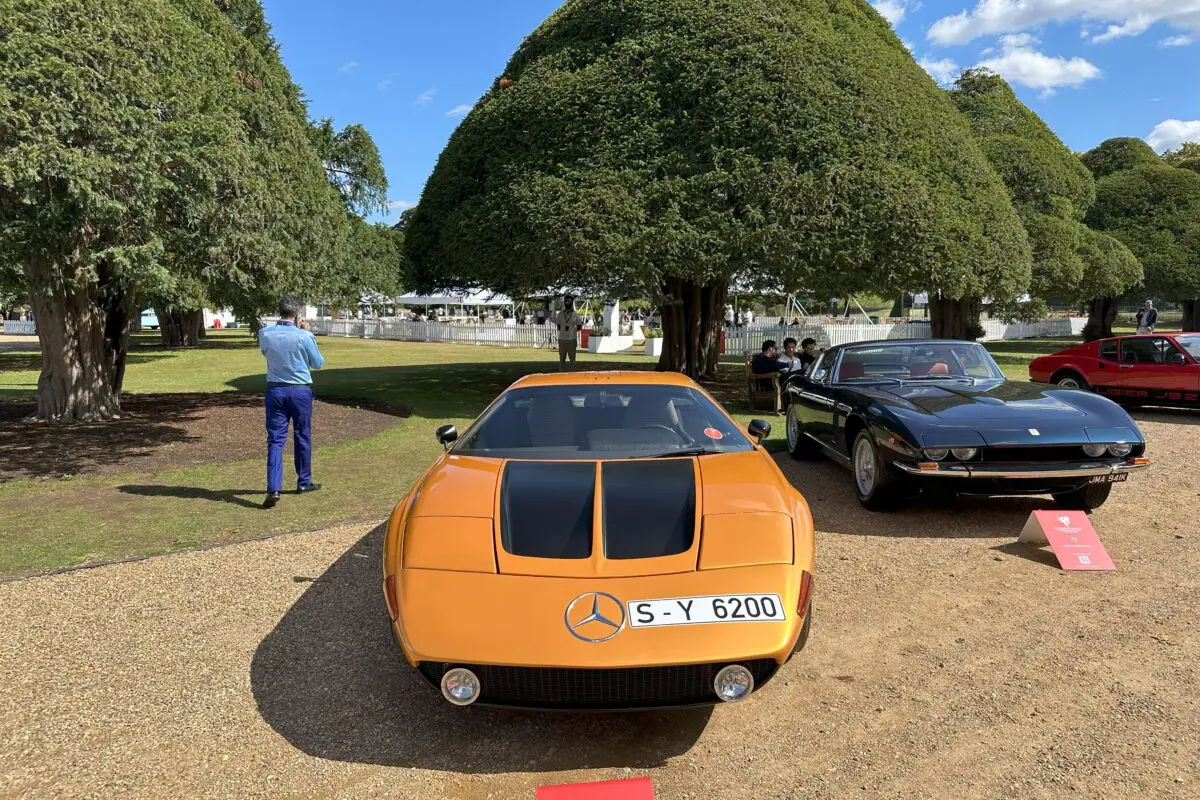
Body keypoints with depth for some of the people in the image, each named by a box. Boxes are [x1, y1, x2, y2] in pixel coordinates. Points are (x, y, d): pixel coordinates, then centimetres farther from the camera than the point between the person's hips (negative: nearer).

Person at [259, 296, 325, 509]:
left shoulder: (265, 334, -5)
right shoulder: (303, 336, -14)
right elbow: (318, 363, 1)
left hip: (275, 390, 2)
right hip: (300, 391, -2)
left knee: (275, 440, 1)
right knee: (303, 438, 13)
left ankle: (273, 488, -11)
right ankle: (304, 482, 26)